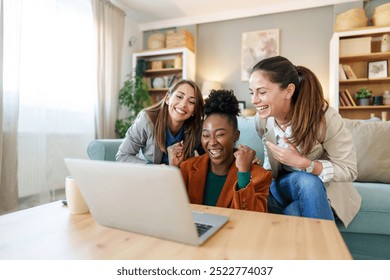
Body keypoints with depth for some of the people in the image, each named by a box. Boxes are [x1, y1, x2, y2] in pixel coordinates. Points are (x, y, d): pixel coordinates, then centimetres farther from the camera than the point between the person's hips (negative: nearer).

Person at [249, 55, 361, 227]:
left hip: (324, 188, -1)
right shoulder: (261, 119, -11)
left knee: (307, 180, -35)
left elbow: (349, 170, -18)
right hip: (285, 183, 2)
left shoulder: (324, 116, -25)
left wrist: (302, 163, -31)